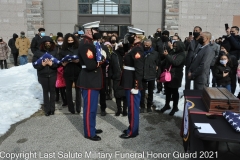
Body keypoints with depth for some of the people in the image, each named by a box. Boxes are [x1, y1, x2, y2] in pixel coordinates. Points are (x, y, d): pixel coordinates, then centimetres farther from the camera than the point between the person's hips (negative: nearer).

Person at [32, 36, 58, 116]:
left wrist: (52, 64, -24)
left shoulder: (54, 52, -1)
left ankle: (52, 108, 21)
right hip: (43, 75, 0)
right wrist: (42, 64, -22)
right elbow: (35, 64, -4)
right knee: (45, 91, 8)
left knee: (52, 91, 8)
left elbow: (58, 62, -6)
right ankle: (47, 109, 18)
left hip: (53, 75, 0)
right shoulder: (38, 52, -2)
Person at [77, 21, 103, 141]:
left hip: (93, 79, 10)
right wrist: (100, 62, -10)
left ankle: (91, 128, 34)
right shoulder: (85, 44, -20)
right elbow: (90, 65, -28)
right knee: (90, 107, 2)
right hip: (89, 81, -10)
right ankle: (89, 133, 16)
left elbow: (97, 58, 14)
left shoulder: (90, 43, 14)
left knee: (93, 106, 19)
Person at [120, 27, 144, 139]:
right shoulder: (135, 48, 14)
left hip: (133, 84, -10)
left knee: (133, 107, 0)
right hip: (130, 82, 10)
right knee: (131, 107, 18)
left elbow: (139, 69, -23)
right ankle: (132, 127, 30)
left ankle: (132, 131, 12)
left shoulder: (137, 49, -17)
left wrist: (136, 86, -23)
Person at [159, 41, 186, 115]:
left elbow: (176, 63, -25)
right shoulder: (172, 52, 12)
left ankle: (175, 107, 19)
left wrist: (167, 55, -23)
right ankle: (167, 105, 29)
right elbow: (165, 62, 21)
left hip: (175, 76, -6)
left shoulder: (182, 55, -9)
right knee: (167, 91, 14)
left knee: (174, 92, 5)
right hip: (167, 74, 6)